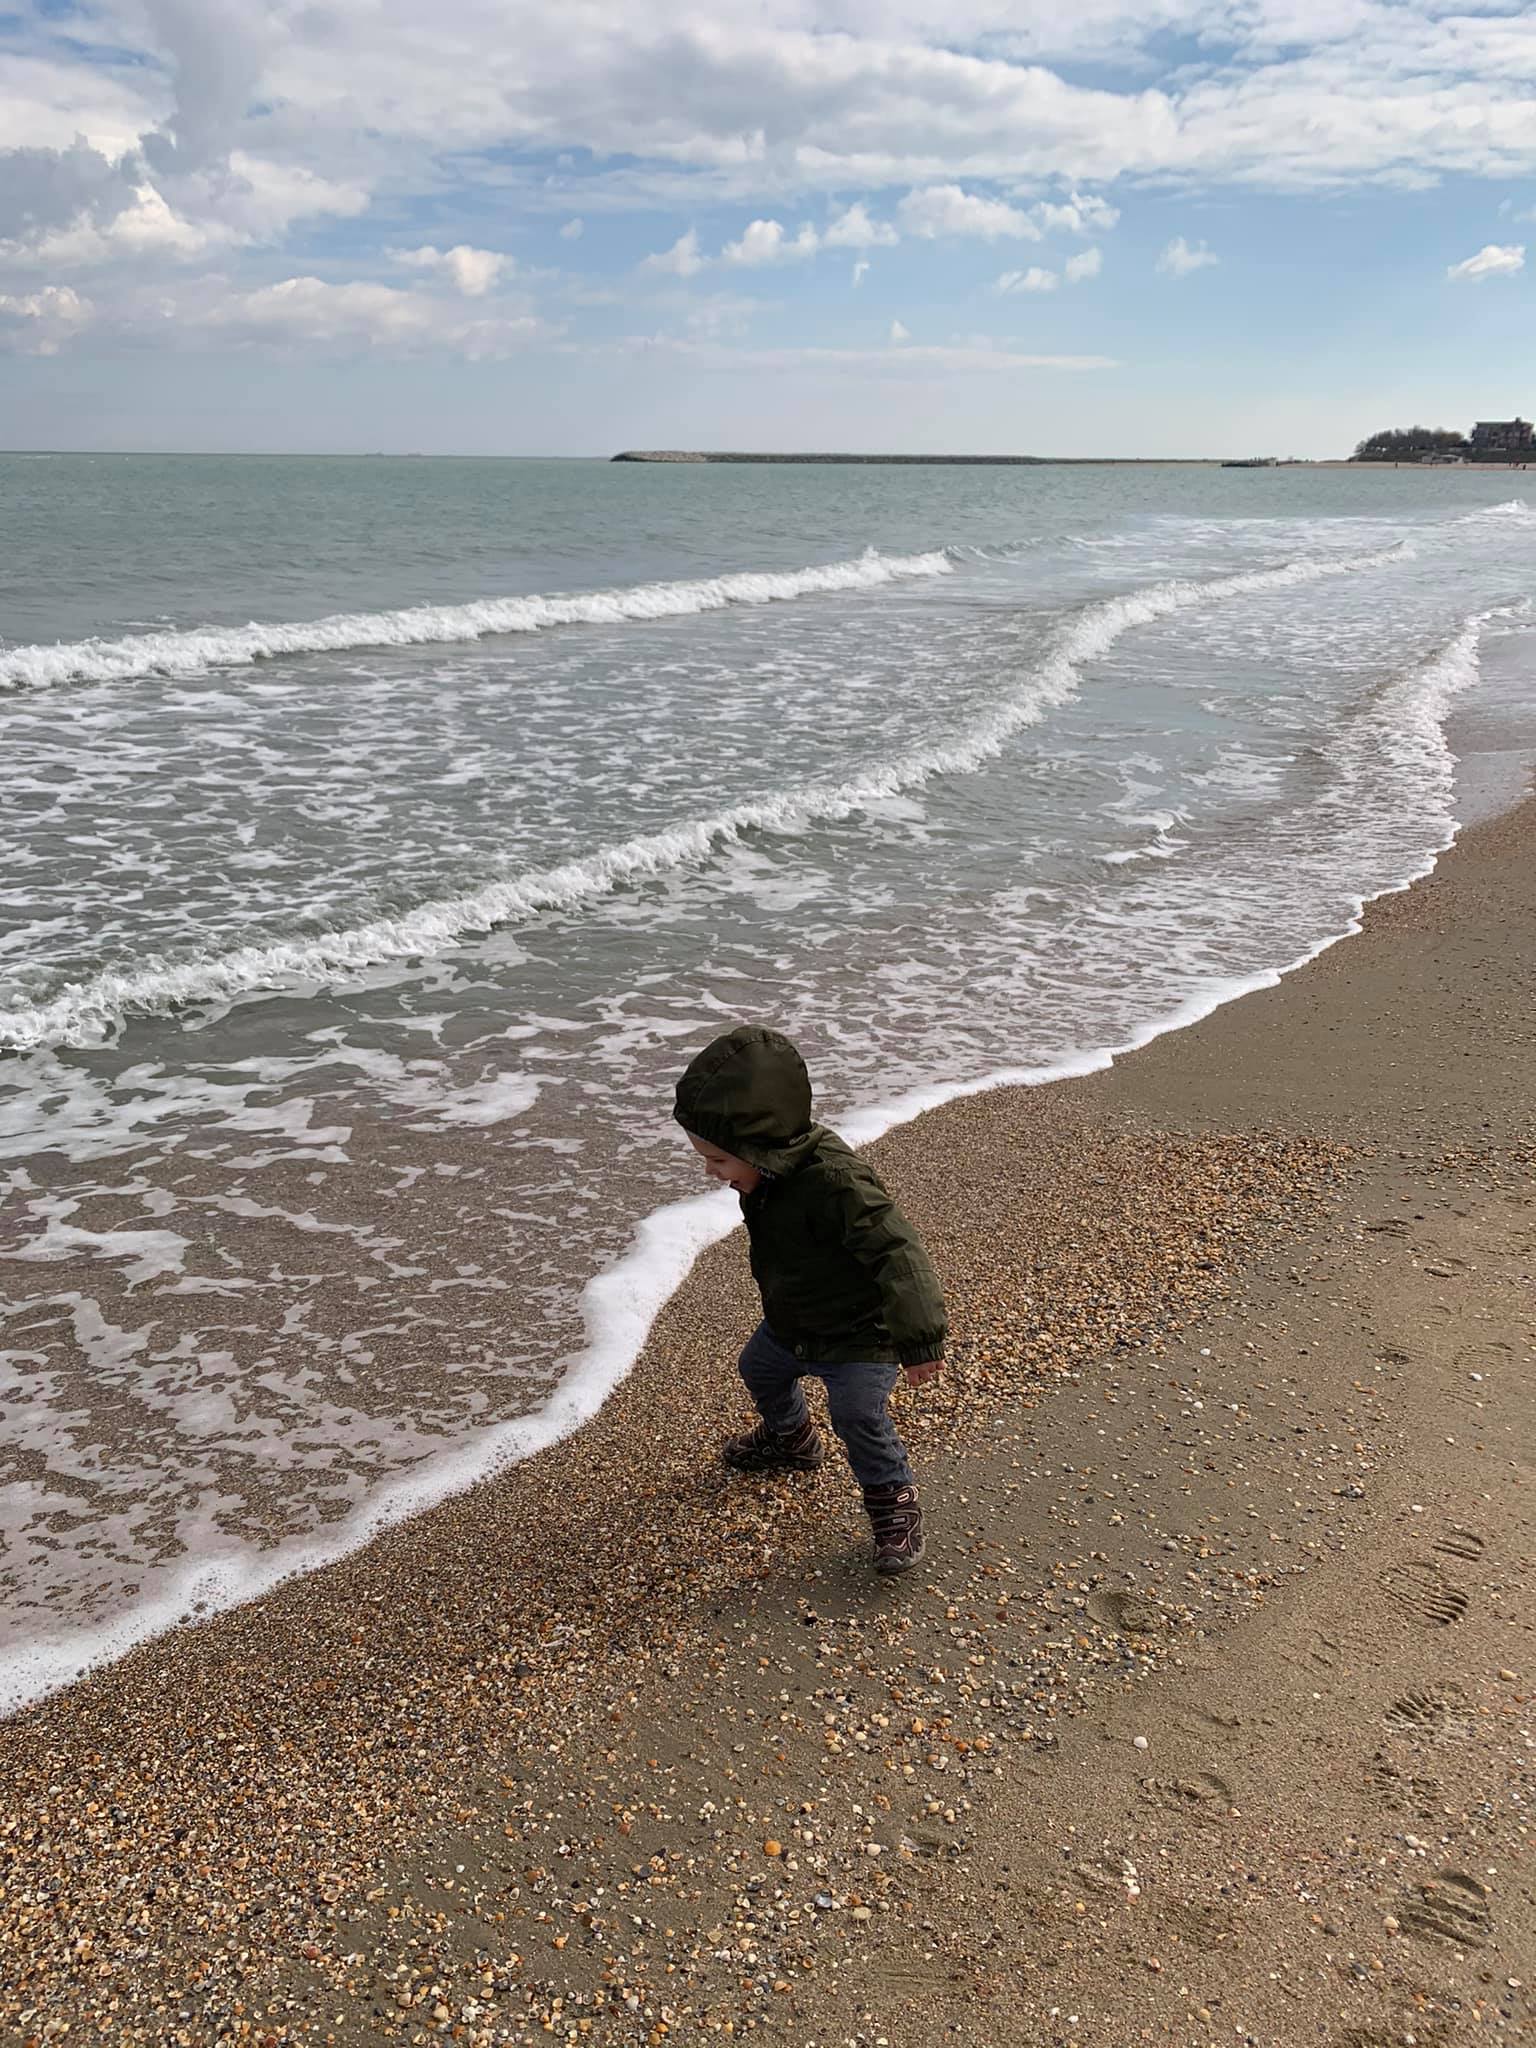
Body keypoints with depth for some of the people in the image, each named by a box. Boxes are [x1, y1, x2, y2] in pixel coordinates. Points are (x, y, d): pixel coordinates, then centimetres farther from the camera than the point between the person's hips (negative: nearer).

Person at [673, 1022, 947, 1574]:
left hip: (859, 1332, -9)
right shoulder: (770, 1172, -11)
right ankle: (791, 1439, 56)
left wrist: (918, 1340, -42)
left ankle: (893, 1496, 11)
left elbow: (897, 1253, -40)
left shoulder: (836, 1182, -40)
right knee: (760, 1369, 26)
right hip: (791, 1323, 9)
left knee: (858, 1415, -17)